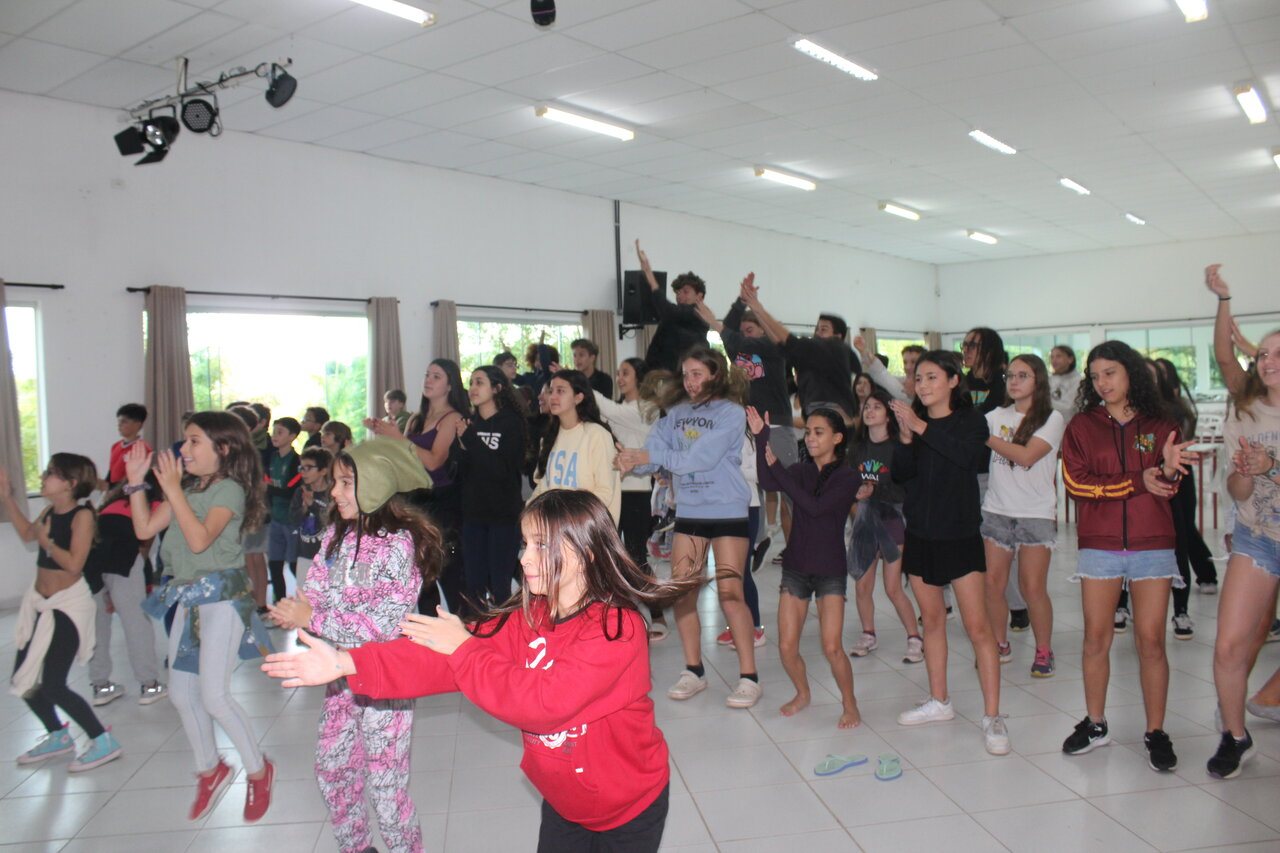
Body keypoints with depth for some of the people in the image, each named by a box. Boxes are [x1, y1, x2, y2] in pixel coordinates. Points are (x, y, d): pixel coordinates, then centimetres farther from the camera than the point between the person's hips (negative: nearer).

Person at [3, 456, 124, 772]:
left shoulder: (82, 515, -17)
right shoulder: (50, 512, 4)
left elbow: (74, 564, -24)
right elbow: (27, 533, 24)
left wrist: (46, 540, -14)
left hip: (68, 605, -8)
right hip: (40, 603, 8)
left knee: (52, 687, -9)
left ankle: (104, 742, 4)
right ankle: (58, 736, 33)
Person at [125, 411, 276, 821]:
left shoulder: (230, 490, -13)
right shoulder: (188, 488, 10)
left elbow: (199, 539, -25)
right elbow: (145, 528, 8)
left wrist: (173, 490, -25)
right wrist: (136, 482, 2)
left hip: (221, 595, -8)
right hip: (188, 596, 8)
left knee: (214, 696, -12)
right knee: (180, 692, 13)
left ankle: (258, 770, 9)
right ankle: (210, 770, 31)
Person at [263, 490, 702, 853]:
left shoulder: (617, 629, -29)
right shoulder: (527, 617, -6)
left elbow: (541, 700, -36)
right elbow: (443, 659, -13)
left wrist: (463, 647, -29)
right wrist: (347, 662, -22)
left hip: (629, 808, -6)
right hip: (562, 801, 6)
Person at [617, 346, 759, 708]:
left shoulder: (732, 413, -10)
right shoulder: (676, 413, 4)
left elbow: (700, 458, -20)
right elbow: (653, 452, -4)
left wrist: (651, 456, -17)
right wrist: (633, 460, -26)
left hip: (728, 513, -5)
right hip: (688, 513, 5)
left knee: (730, 594, -5)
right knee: (681, 593, 7)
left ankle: (748, 677, 8)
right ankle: (694, 671, 22)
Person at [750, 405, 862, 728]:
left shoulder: (848, 477, -5)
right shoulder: (800, 471, 6)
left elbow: (816, 506, -20)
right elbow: (768, 483, -14)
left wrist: (777, 467, -19)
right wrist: (760, 436, -23)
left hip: (830, 570, -4)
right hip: (795, 567, 4)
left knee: (831, 647, -10)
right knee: (786, 647, 2)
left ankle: (849, 704, 14)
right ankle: (802, 693, 30)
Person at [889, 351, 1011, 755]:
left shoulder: (970, 420, -5)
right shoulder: (914, 421, 6)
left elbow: (971, 456, -26)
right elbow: (900, 475, -3)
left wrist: (923, 429, -30)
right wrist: (905, 438, -19)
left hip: (959, 535, -5)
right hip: (919, 533, 5)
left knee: (977, 626, -6)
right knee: (932, 619, 14)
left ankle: (992, 716, 0)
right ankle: (939, 701, 26)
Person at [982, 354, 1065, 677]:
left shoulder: (1052, 419, -2)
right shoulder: (997, 416, 9)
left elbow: (1026, 456, -16)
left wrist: (986, 437, -13)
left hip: (1036, 514, -3)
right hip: (996, 511, 3)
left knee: (1033, 587, -4)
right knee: (992, 583, 1)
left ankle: (1044, 651, 14)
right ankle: (1000, 645, 19)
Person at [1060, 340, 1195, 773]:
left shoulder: (1159, 425, 7)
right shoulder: (1082, 426, 5)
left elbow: (1167, 488, -2)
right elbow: (1075, 482, -7)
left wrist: (1169, 467, -24)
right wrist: (1138, 482, -10)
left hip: (1152, 545, 0)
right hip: (1099, 545, 0)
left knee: (1151, 639, 1)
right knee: (1096, 637, 5)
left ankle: (1156, 732, 11)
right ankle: (1095, 724, 18)